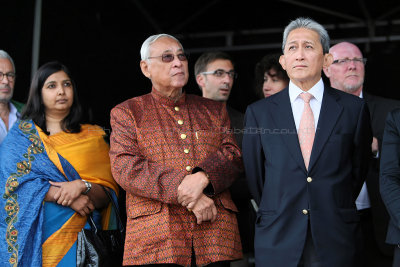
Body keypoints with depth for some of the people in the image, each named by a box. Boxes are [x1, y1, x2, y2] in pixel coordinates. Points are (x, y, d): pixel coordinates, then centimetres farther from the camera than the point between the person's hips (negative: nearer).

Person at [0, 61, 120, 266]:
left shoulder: (93, 137, 10)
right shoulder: (20, 135, 8)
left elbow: (107, 195, 4)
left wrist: (82, 186, -17)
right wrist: (65, 196, -16)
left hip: (79, 239, 1)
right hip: (34, 238, -1)